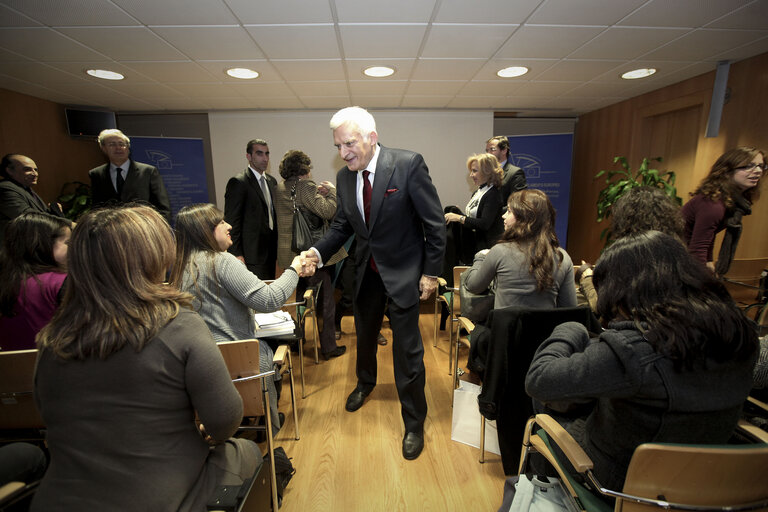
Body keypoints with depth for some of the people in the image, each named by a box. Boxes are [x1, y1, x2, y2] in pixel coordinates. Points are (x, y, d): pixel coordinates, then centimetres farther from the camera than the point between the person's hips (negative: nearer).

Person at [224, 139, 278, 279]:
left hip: (270, 252, 7)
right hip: (252, 256, -7)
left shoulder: (272, 181, 14)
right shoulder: (238, 182, -9)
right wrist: (237, 255, -15)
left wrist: (276, 248, 13)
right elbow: (231, 221, -12)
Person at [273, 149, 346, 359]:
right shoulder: (305, 186, -15)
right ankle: (328, 346, 15)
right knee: (325, 301, 5)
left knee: (298, 299, 21)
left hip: (291, 253, 8)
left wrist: (317, 194, 13)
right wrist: (331, 191, -8)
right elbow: (328, 211, -23)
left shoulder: (280, 189, 9)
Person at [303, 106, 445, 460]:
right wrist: (319, 252, -12)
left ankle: (414, 422, 25)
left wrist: (431, 272, -13)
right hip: (367, 271, 6)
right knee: (364, 334, 24)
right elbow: (342, 226, 6)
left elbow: (434, 222, -15)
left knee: (407, 349, 2)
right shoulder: (344, 177, -2)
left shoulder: (409, 164, -19)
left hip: (403, 272, -5)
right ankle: (366, 383, 55)